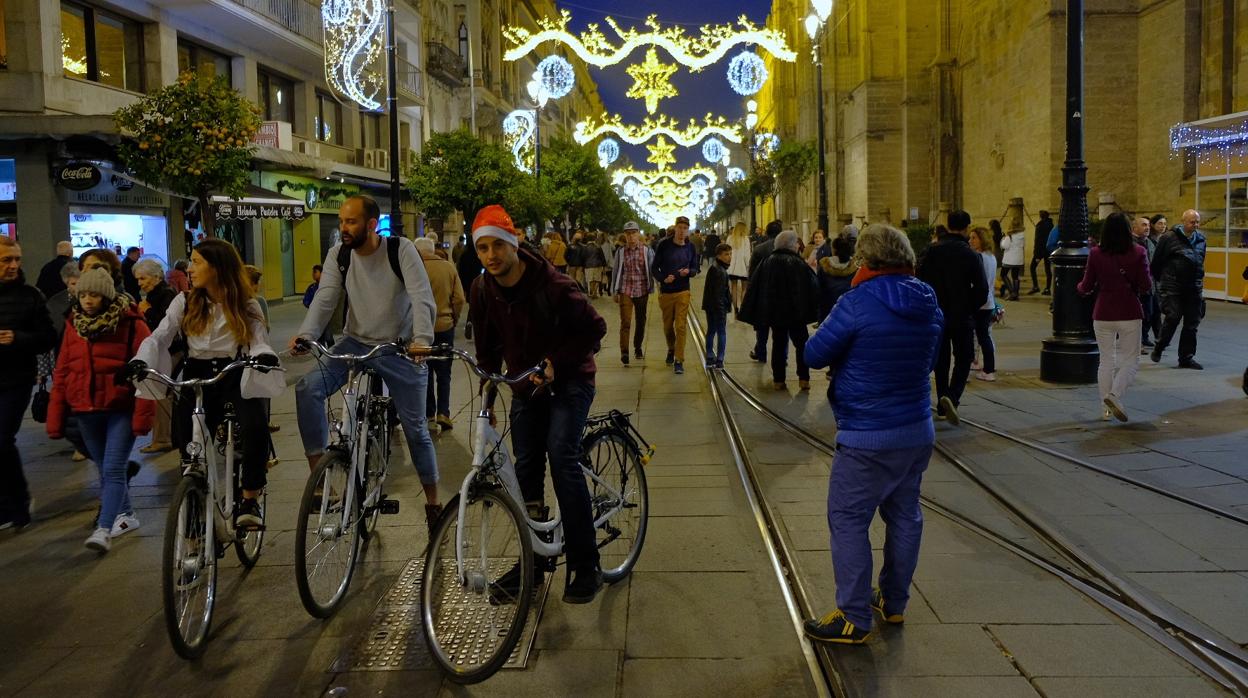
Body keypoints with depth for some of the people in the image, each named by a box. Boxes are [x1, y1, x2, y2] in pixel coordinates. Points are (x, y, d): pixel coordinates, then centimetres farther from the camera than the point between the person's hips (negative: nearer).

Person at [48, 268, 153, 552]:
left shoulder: (130, 323, -7)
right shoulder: (75, 325, 9)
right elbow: (61, 373, 10)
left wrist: (142, 414, -18)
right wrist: (55, 419, 6)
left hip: (121, 410, -5)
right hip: (86, 411, 6)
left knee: (113, 469, -10)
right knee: (105, 470, 14)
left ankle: (103, 529, -10)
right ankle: (126, 516, 29)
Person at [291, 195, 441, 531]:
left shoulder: (401, 250, -15)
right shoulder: (338, 255, -4)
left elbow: (422, 299, -24)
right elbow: (325, 298, -13)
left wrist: (422, 340, -41)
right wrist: (305, 335, -32)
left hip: (400, 348, -3)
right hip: (355, 343, 3)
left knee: (415, 428, 4)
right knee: (307, 388, -22)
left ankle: (433, 502, 22)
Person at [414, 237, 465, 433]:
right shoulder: (449, 267, -2)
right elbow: (459, 299, -3)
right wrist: (454, 319, 11)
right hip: (445, 327, 2)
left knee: (425, 373, 12)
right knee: (444, 373, 12)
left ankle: (429, 413, 16)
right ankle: (443, 412, 0)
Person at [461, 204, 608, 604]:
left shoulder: (551, 285, -23)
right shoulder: (484, 291, -5)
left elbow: (595, 328, -17)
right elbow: (488, 346, 8)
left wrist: (556, 363, -22)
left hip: (569, 380, -6)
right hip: (525, 385, 6)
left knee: (562, 458, -20)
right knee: (526, 467, 4)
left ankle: (586, 567, -13)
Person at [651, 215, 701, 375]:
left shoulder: (690, 247, 1)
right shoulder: (664, 245, -5)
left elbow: (695, 269, 9)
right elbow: (654, 268, -2)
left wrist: (689, 272, -13)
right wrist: (663, 279, -20)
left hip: (683, 292, 0)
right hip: (666, 292, 0)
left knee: (681, 326, -7)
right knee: (667, 325, 14)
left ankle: (679, 361, -2)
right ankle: (671, 350, 41)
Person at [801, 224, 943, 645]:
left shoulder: (858, 303, -18)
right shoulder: (929, 305, 4)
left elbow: (815, 355, -11)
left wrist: (847, 352, 8)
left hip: (867, 437, -8)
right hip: (918, 431, 8)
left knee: (848, 520, 1)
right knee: (904, 515, 17)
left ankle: (854, 619, 5)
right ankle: (894, 602, 32)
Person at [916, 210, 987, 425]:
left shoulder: (931, 251, -3)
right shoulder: (970, 255, -10)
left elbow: (920, 281, -4)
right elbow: (981, 289, -11)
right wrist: (969, 308, 5)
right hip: (962, 318, -3)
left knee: (940, 361, 15)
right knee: (963, 360, 8)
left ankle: (942, 406, 19)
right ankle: (952, 397, -15)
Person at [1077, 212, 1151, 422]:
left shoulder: (1095, 253, -5)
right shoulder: (1138, 253, -8)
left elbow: (1086, 287, -1)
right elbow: (1146, 286, -7)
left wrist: (1079, 287, 21)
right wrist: (1137, 289, 14)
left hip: (1103, 314, 2)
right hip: (1129, 314, -2)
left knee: (1106, 360, 12)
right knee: (1130, 359, 8)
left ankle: (1108, 408, 17)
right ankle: (1114, 395, -14)